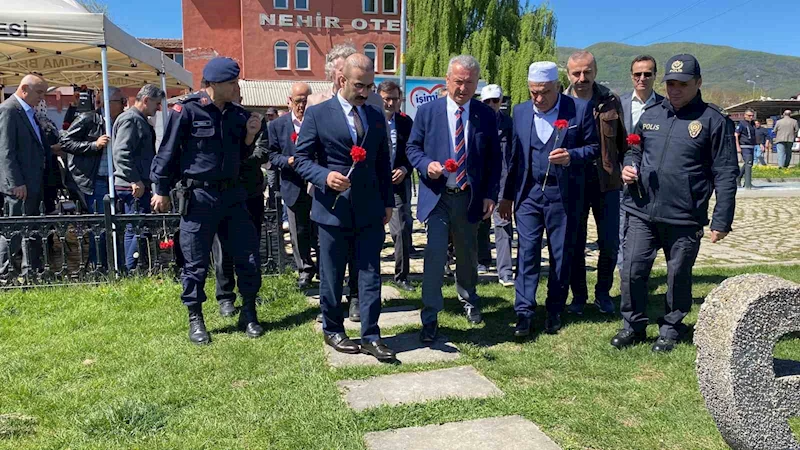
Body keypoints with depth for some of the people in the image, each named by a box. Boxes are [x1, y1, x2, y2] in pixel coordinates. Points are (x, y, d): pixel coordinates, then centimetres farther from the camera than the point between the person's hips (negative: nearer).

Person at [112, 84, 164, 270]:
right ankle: (132, 270, -4)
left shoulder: (139, 120, 21)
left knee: (133, 229, 12)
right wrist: (136, 180, -23)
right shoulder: (130, 119, -12)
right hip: (134, 187, -11)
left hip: (138, 185, 11)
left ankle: (130, 271, 18)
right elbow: (121, 153, -22)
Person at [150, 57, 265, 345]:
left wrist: (250, 136, -3)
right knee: (195, 263, 5)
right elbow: (168, 152, -5)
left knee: (248, 258, 6)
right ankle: (195, 321, 21)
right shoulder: (187, 111, -9)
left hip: (232, 195, 5)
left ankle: (248, 315, 22)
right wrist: (161, 191, -2)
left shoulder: (237, 114, 7)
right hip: (198, 197, -5)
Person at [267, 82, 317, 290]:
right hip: (294, 187, 2)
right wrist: (287, 161, -15)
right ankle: (305, 269, 25)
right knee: (299, 232, 10)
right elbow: (272, 154, 4)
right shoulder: (277, 125, 4)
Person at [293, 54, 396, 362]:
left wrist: (388, 203, 12)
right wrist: (325, 176, -22)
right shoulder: (317, 114, -2)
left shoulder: (376, 117, 11)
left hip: (370, 210, 3)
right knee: (332, 276, 9)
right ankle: (332, 330, 27)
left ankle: (371, 336, 13)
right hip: (333, 209, -3)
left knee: (370, 274, 4)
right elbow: (302, 159, -4)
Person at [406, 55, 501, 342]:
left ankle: (468, 300, 44)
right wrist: (427, 164, -17)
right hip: (437, 196, -2)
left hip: (471, 198, 2)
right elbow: (412, 147, 4)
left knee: (468, 254, 17)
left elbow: (494, 159, 6)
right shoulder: (427, 111, -1)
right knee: (435, 254, -10)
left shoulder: (486, 116, 2)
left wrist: (490, 195, -1)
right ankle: (430, 318, 1)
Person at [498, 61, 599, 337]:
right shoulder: (520, 112, 6)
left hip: (564, 195, -2)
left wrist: (571, 156, -20)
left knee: (561, 256, 7)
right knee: (527, 253, -2)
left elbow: (593, 147, 1)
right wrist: (507, 195, 10)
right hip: (529, 193, 2)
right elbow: (515, 155, 11)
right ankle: (524, 313, 4)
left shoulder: (580, 109, -4)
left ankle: (555, 312, 21)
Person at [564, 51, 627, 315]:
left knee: (610, 244, 5)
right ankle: (579, 295, 25)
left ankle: (603, 293, 27)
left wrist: (626, 169, 2)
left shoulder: (611, 101, 3)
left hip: (607, 182, 1)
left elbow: (622, 141, 8)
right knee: (575, 245, 8)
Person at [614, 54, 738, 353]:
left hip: (685, 218, -3)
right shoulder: (651, 115, 10)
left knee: (678, 276, 9)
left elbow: (725, 174, -4)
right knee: (632, 270, 2)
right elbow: (635, 150, 23)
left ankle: (671, 330, 29)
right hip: (642, 212, 3)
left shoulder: (713, 121, -3)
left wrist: (721, 220, -8)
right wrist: (628, 167, -1)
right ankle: (633, 327, 20)